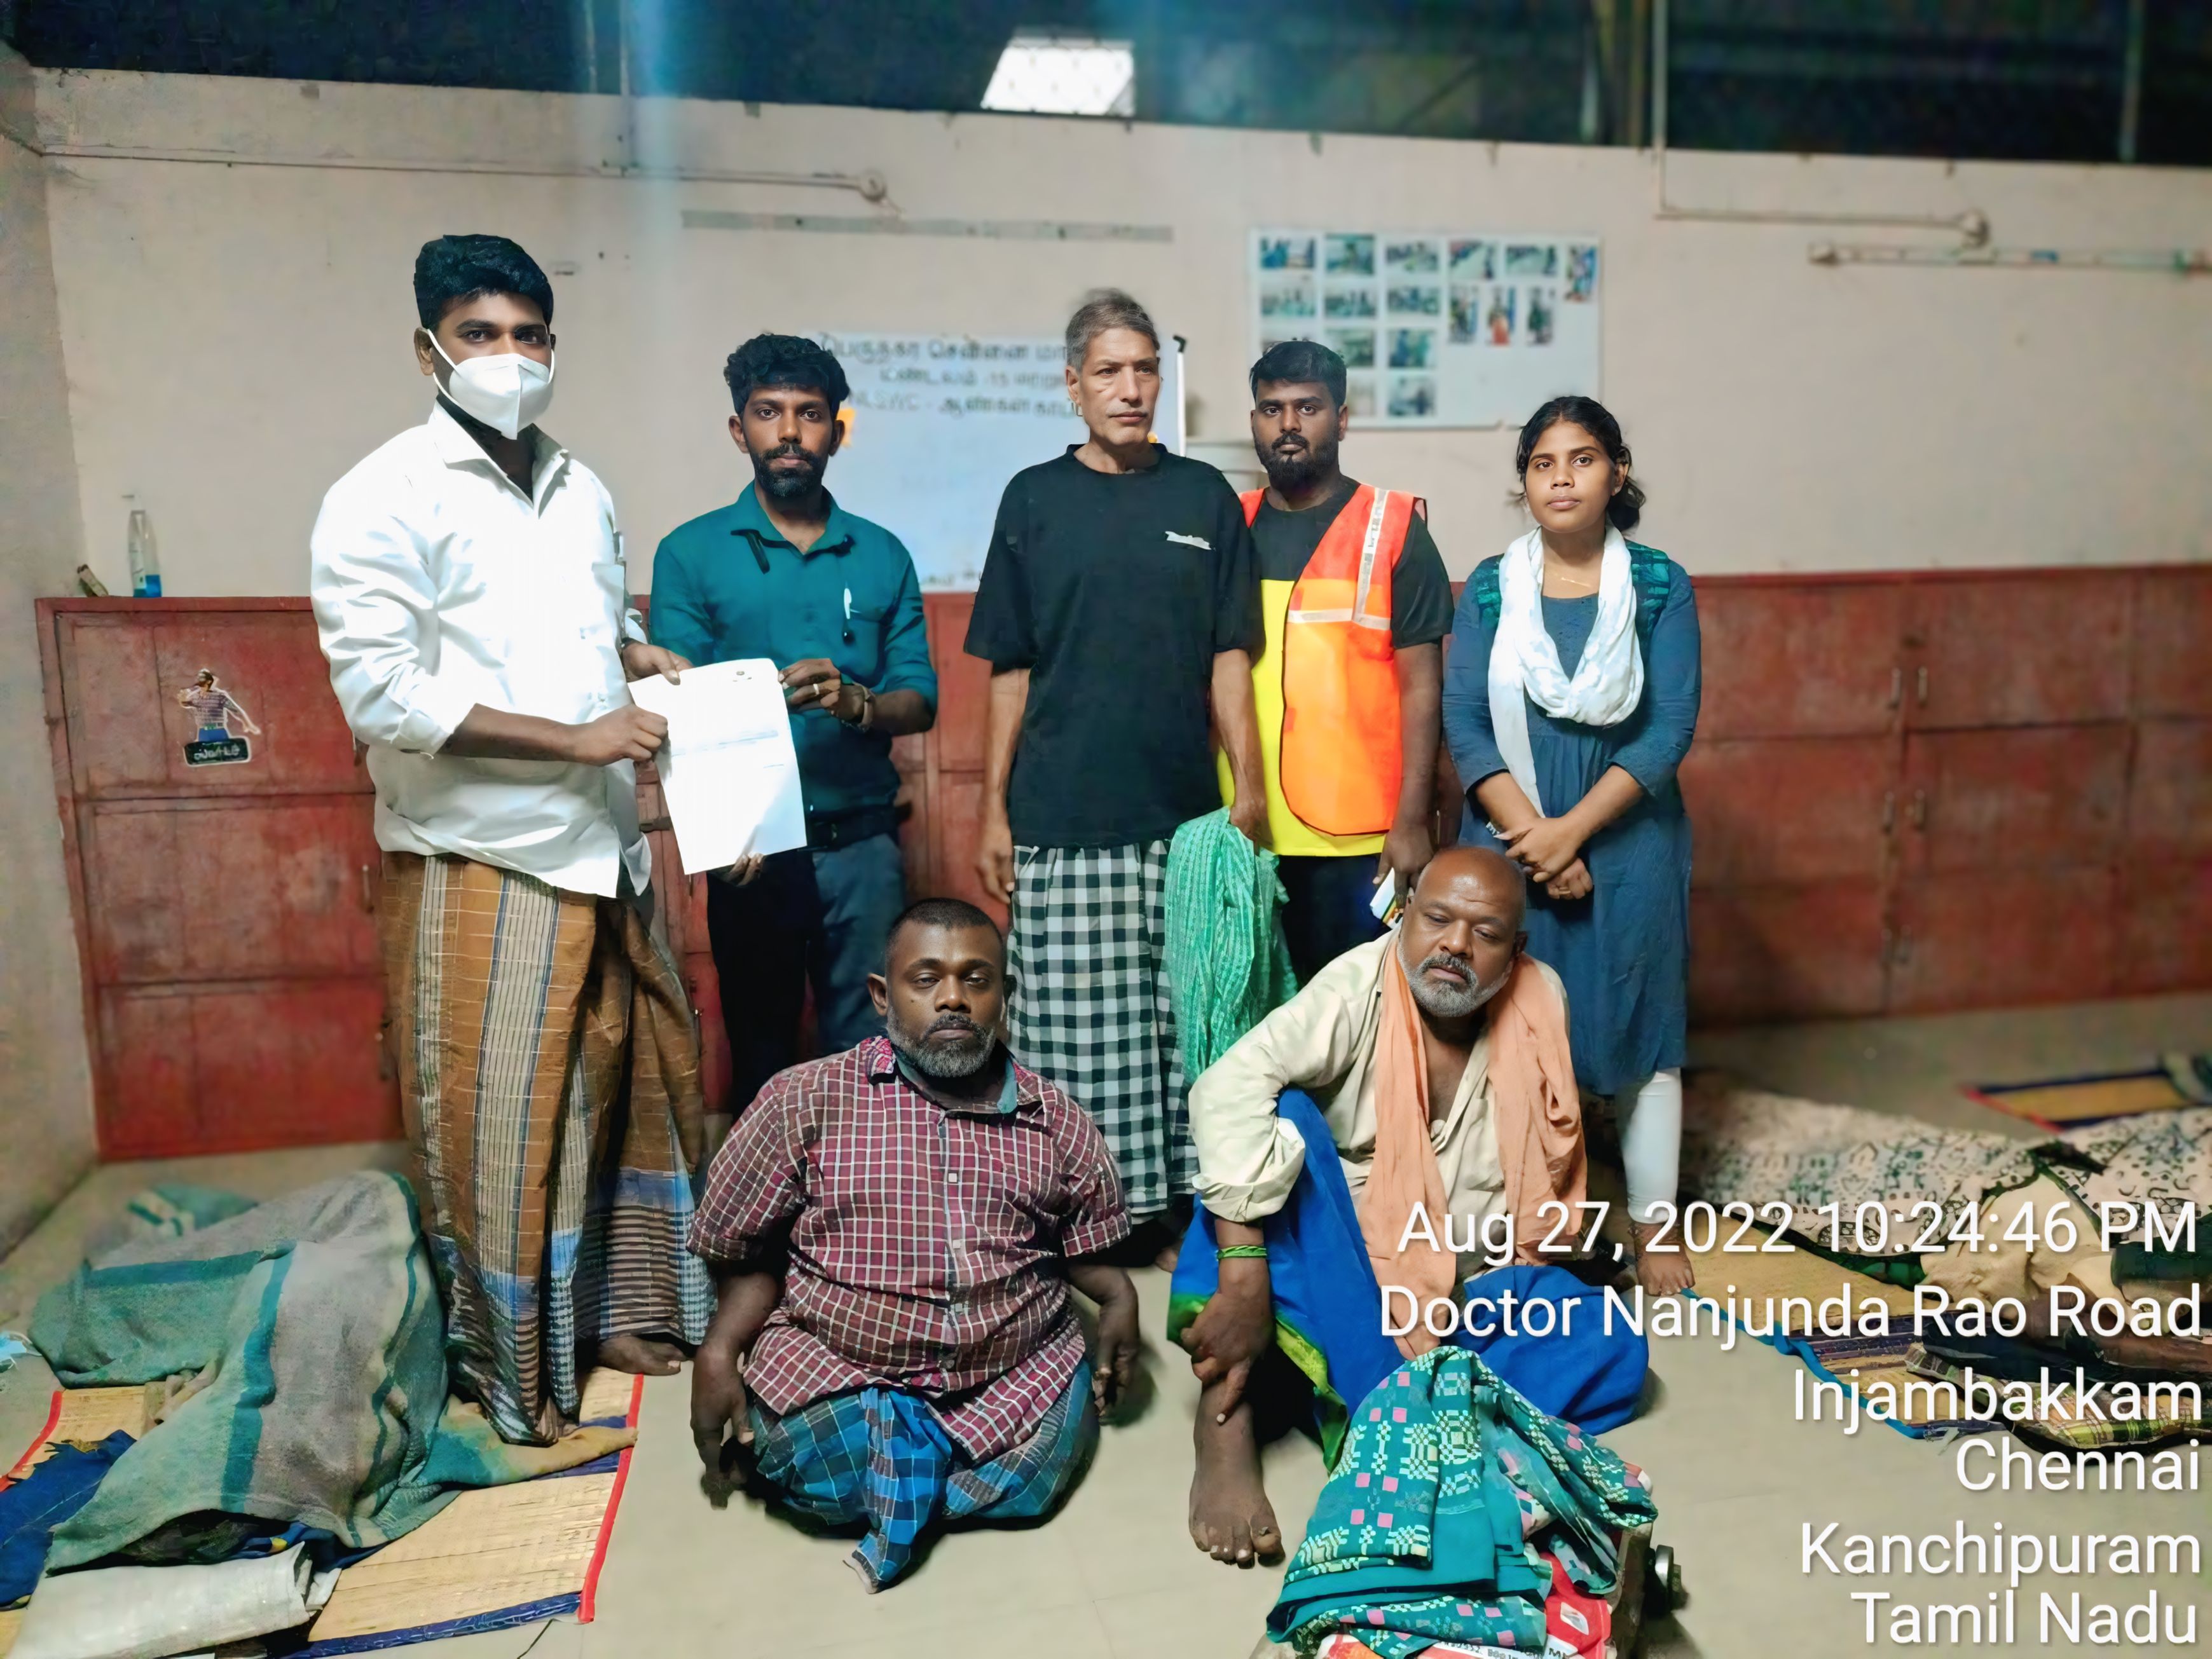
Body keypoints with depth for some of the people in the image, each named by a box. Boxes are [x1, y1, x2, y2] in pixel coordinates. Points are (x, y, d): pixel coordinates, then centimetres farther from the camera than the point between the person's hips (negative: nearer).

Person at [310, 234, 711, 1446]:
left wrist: (641, 655, 2)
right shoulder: (384, 501, -11)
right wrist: (575, 739, -21)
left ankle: (626, 1310, 35)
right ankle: (513, 1376, 22)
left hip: (602, 852, 7)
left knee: (637, 1083, 15)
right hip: (478, 866, -7)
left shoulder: (580, 489, 10)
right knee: (497, 1128, 3)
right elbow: (381, 696, -19)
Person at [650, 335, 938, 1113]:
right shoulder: (690, 553, 2)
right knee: (762, 1055, 10)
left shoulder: (882, 555, 8)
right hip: (753, 844, -1)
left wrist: (856, 703, -18)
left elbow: (920, 699, 5)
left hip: (863, 844, 1)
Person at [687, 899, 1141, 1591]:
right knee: (832, 1471, -27)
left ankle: (909, 1452, 9)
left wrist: (1118, 1295, -3)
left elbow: (1087, 1242, 16)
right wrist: (719, 1351, -11)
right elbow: (751, 1253, 3)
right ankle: (911, 1449, 7)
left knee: (1026, 1477, -21)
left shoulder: (1057, 1119, 5)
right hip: (833, 1374, -2)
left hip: (1017, 1374, 2)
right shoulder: (808, 1098, -3)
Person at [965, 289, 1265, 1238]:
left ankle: (1179, 1193, 21)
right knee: (1069, 1024, 1)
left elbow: (1228, 655, 7)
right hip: (1062, 820, -1)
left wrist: (1249, 784, -2)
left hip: (1184, 815, 1)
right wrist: (993, 809, 2)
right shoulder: (1035, 499, 6)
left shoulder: (1205, 497, 8)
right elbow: (1010, 669, 6)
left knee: (1183, 1019, 6)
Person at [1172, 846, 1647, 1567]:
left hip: (1474, 1286, 4)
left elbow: (1551, 1163, 7)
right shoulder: (1357, 988, -19)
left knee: (1616, 1354, -17)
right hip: (1335, 1280, -4)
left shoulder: (1540, 1003, -6)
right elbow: (1229, 1088, -34)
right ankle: (1227, 1421, -34)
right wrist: (1243, 1277, -42)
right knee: (1284, 1122, -30)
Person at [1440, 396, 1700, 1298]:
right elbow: (1462, 722, -5)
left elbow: (1670, 728, -8)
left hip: (1627, 843, -1)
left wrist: (1571, 830, -15)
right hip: (1512, 844, 1)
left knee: (1640, 1027, 7)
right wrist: (1531, 836, -14)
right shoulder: (1489, 588, 2)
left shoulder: (1660, 586, -1)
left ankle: (1652, 1227, 21)